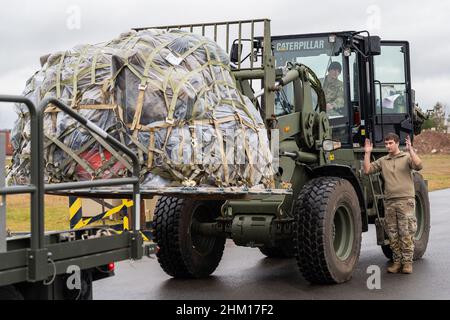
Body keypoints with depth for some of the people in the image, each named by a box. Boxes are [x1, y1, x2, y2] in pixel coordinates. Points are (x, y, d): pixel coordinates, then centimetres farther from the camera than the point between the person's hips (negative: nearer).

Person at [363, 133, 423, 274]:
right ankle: (397, 261, 15)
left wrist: (410, 150, -19)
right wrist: (367, 153, 0)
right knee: (393, 234, 7)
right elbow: (367, 170, 5)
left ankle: (407, 262, 2)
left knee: (406, 233, -4)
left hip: (405, 200, -4)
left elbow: (418, 166, -15)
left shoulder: (407, 157, 3)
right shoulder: (382, 161, 14)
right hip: (389, 202, 4)